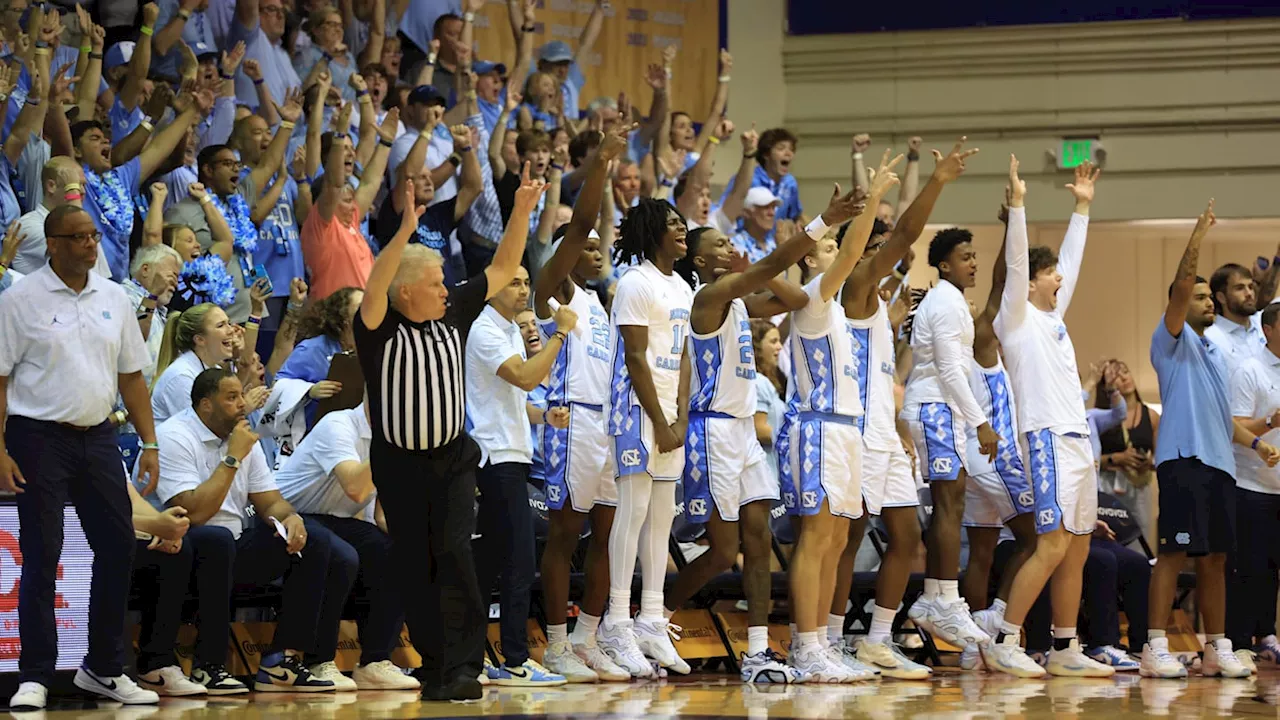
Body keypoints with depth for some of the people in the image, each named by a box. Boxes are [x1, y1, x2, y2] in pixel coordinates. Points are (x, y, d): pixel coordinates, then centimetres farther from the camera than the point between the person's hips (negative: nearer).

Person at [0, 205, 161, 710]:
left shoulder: (114, 298, 9)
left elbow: (131, 376, 14)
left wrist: (149, 443, 8)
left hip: (97, 436, 5)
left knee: (117, 548, 5)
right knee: (41, 558, -4)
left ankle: (103, 668, 18)